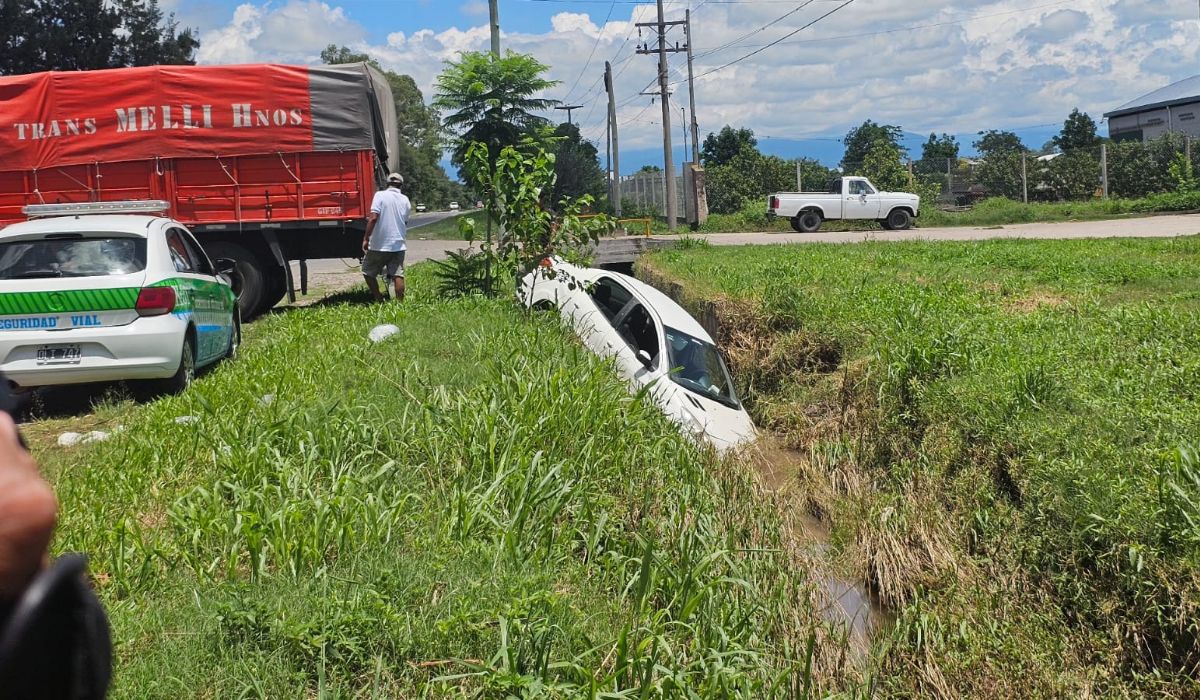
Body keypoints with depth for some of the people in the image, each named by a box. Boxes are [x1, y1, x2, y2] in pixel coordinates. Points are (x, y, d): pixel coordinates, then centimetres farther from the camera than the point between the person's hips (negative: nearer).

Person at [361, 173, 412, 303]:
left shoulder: (380, 195, -7)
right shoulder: (405, 200, 7)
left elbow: (373, 218, -15)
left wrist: (366, 238, -12)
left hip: (380, 244, -4)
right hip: (399, 244, 4)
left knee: (368, 271, 11)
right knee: (398, 274, 3)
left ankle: (379, 300, 8)